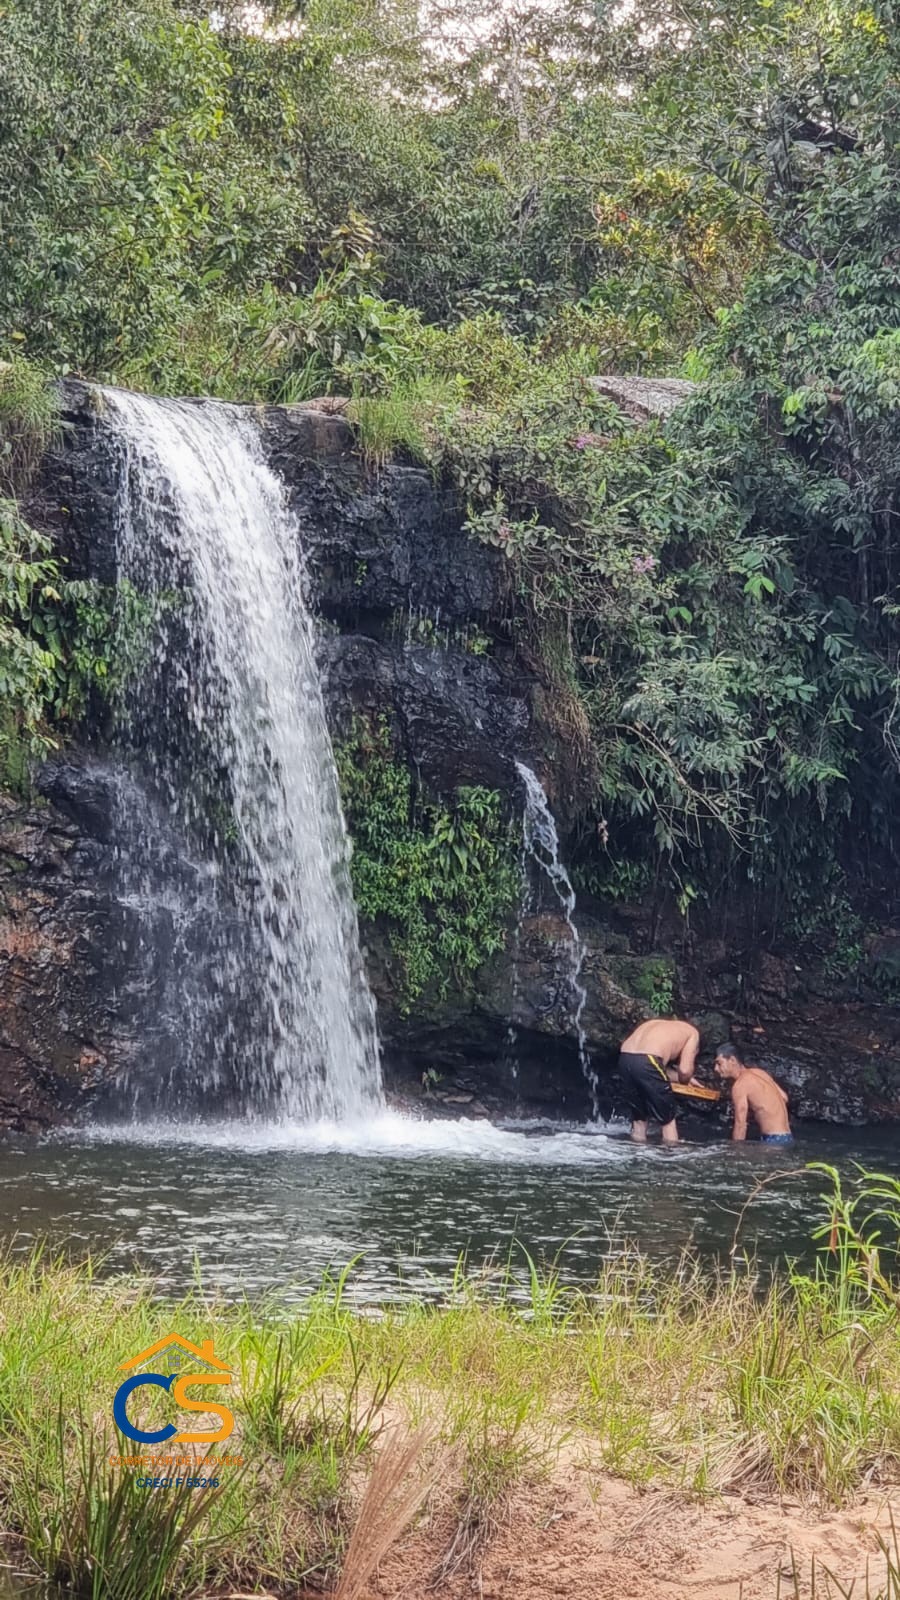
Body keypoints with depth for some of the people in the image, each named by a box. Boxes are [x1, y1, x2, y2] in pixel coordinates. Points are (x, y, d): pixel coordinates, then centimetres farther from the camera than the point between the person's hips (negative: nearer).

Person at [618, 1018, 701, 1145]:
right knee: (667, 1118, 11)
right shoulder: (692, 1032, 18)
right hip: (646, 1062, -6)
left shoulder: (657, 1024, 35)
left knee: (639, 1117, 22)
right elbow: (685, 1071, 4)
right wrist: (684, 1080, 27)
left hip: (624, 1059, 6)